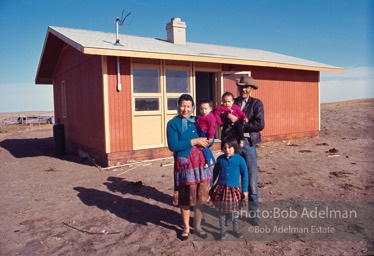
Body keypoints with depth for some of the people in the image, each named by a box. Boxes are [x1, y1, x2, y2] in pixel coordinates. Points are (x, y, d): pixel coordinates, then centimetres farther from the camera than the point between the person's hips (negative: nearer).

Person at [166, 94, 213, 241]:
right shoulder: (173, 123, -5)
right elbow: (173, 146, -17)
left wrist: (205, 142, -9)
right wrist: (195, 141, -17)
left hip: (202, 163, 4)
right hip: (184, 164, -4)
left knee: (201, 197, 10)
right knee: (185, 198, 8)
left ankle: (197, 227, 29)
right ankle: (186, 228, 29)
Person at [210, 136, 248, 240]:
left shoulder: (239, 159, -9)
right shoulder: (220, 159, -3)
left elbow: (244, 175, -3)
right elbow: (215, 173, 8)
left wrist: (245, 190, -3)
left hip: (234, 189, -1)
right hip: (221, 188, 1)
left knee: (234, 211, 15)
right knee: (222, 211, 11)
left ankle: (235, 229, 36)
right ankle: (222, 230, 28)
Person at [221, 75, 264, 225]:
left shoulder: (256, 103, 2)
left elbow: (260, 124, -12)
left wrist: (238, 122, -14)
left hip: (249, 144, -2)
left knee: (252, 180, 5)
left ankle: (254, 213, 21)